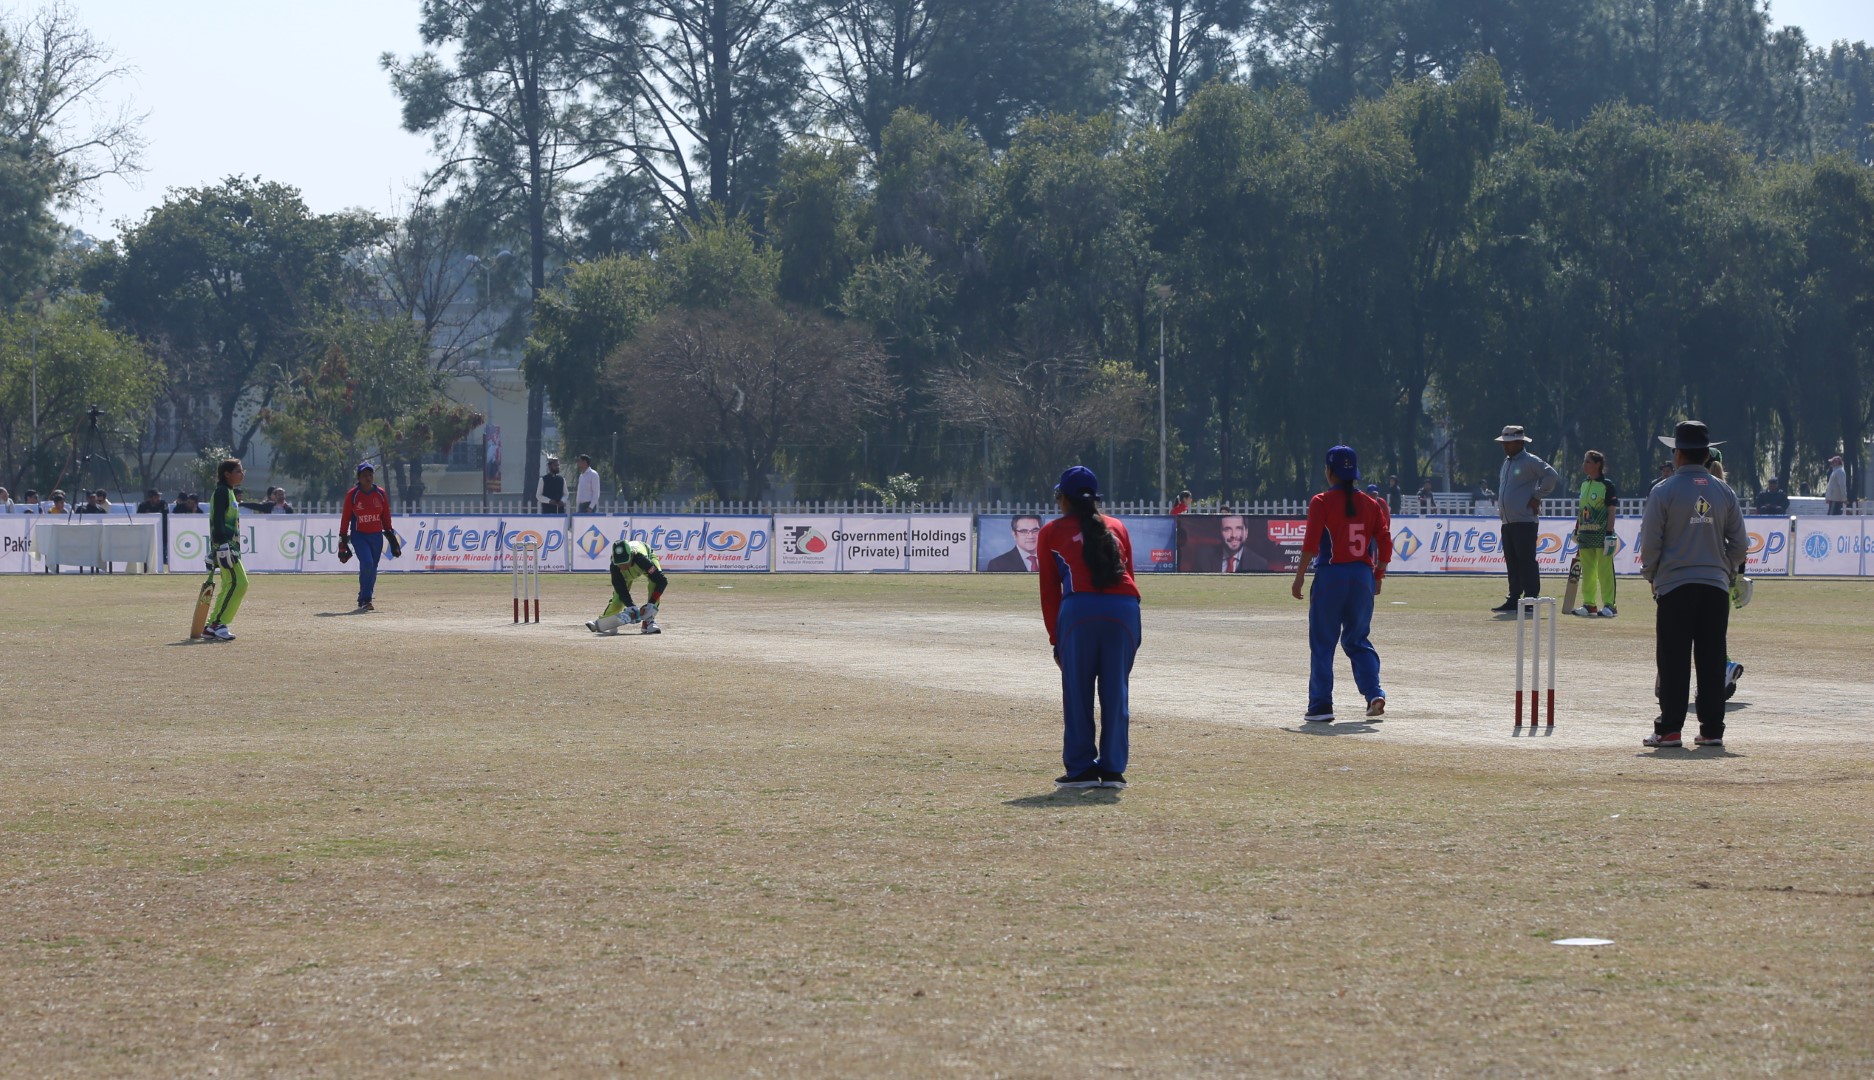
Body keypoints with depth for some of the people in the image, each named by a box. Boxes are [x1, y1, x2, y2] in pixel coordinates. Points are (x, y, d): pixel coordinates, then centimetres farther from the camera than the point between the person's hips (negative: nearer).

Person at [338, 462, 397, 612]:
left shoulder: (380, 494, 4)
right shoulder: (352, 495, -4)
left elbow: (386, 517, 11)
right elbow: (345, 518, 0)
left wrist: (391, 537, 10)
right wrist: (343, 540, -1)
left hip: (377, 536, 4)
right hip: (359, 536, -4)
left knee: (372, 569, 6)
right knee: (367, 563, -22)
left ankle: (364, 600, 21)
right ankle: (365, 600, -15)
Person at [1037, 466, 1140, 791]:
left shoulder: (1052, 532, 16)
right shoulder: (1117, 527, 25)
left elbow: (1050, 591, 13)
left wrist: (1055, 639, 15)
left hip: (1079, 609, -3)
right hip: (1124, 609, 3)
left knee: (1077, 692, 5)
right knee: (1116, 691, 8)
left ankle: (1081, 769, 6)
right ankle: (1112, 769, 9)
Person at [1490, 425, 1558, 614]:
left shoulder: (1530, 462, -8)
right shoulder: (1507, 462, 18)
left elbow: (1551, 476, -17)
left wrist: (1537, 497, -13)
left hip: (1524, 522, -9)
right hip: (1507, 521, 9)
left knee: (1526, 561, -8)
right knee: (1511, 563, 9)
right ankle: (1513, 600, 12)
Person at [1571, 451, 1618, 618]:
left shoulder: (1607, 485, -7)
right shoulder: (1584, 484, 14)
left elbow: (1612, 511, -10)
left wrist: (1609, 533, -16)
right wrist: (1577, 531, 17)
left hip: (1601, 534, -7)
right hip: (1586, 534, 7)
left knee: (1605, 571, -5)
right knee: (1587, 571, 9)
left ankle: (1608, 605, -3)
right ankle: (1589, 603, 16)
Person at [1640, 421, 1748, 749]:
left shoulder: (1664, 492, -5)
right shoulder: (1724, 492, 5)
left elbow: (1650, 544, -4)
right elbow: (1740, 545, 6)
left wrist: (1651, 576, 11)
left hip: (1674, 586, -3)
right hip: (1716, 587, 3)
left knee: (1673, 662, 0)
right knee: (1712, 661, 6)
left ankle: (1669, 729, -3)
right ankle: (1712, 730, 6)